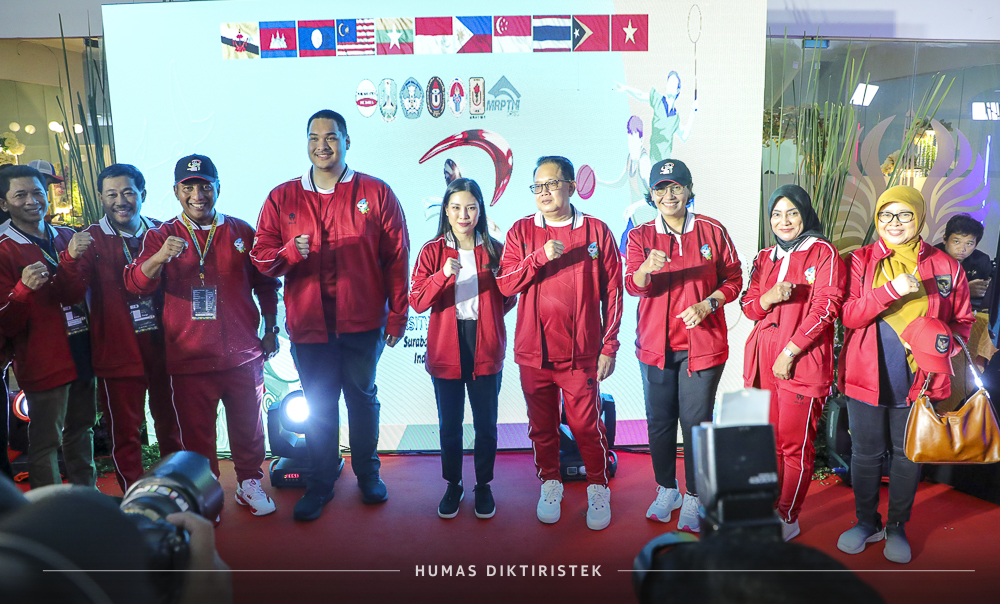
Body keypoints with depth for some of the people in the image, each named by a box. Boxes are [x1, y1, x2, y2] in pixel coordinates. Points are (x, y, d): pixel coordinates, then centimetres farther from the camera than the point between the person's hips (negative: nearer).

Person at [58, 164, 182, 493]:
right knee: (125, 432, 5)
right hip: (118, 351, -2)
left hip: (163, 345, 3)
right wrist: (72, 259, -33)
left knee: (170, 422, 16)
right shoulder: (93, 239, -1)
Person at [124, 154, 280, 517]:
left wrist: (270, 331, 12)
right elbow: (135, 285, -13)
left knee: (248, 426, 13)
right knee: (196, 433, 8)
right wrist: (159, 257, -33)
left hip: (243, 355, 2)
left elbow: (265, 284, 14)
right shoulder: (161, 236, 1)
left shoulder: (241, 232, 5)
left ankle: (249, 483, 33)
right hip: (189, 359, -1)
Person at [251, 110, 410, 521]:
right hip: (308, 324, 1)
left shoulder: (375, 193, 0)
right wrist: (290, 252, -19)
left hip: (363, 321, -1)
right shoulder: (281, 198, 5)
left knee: (362, 398, 14)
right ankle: (320, 483, 28)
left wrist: (397, 315, -2)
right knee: (319, 406, 10)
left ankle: (367, 472, 34)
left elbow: (396, 258, 0)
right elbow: (261, 257, 3)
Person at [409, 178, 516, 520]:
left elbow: (508, 297, 11)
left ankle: (484, 485, 28)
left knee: (486, 423, 9)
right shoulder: (432, 251, -1)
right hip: (446, 348, 0)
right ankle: (453, 485, 31)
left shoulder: (494, 250, 2)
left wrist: (486, 316, -6)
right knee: (449, 424, 12)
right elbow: (417, 301, -11)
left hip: (486, 349, 0)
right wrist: (443, 275, -24)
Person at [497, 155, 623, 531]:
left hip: (580, 351, -2)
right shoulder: (521, 231, 6)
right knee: (541, 425, 12)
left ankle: (598, 489, 24)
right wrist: (540, 256, -17)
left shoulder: (596, 231, 2)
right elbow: (506, 284, -3)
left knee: (586, 425, 2)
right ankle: (550, 485, 32)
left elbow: (612, 292, 3)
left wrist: (609, 346, 0)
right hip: (533, 350, 2)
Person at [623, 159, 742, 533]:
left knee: (696, 423, 2)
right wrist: (647, 269, -34)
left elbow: (733, 279, 7)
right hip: (655, 345, 1)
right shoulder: (640, 236, 3)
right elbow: (632, 285, -12)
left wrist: (708, 304, -11)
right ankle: (666, 490, 30)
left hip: (702, 344, -1)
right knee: (659, 422, 9)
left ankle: (693, 498, 20)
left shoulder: (712, 232, 2)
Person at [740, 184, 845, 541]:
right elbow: (749, 307, 14)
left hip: (802, 362, -5)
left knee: (795, 444, -1)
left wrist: (789, 352, -12)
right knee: (769, 440, 11)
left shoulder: (823, 253, -1)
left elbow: (825, 308, -9)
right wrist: (769, 296, -10)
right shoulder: (765, 258, 17)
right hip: (764, 360, 5)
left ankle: (788, 519, 12)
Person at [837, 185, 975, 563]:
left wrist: (946, 344, -10)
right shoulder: (861, 261, 0)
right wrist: (892, 290, -22)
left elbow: (963, 320, 11)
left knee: (909, 454, 11)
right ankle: (866, 522, 30)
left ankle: (897, 526, 30)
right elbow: (848, 315, -10)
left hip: (920, 378, 1)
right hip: (868, 375, 0)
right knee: (865, 453, 10)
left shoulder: (945, 266, 3)